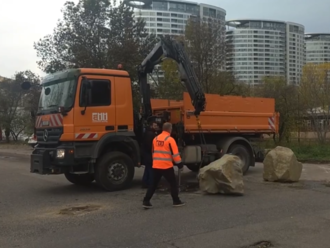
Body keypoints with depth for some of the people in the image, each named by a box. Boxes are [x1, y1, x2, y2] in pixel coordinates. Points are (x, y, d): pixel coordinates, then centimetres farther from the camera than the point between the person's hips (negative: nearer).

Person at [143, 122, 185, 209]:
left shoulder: (155, 139, 9)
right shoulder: (170, 139, -11)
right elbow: (175, 154, -11)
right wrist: (180, 164, -1)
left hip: (156, 166, 6)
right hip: (166, 166, -5)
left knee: (154, 184, 12)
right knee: (173, 183, 10)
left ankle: (146, 201, 8)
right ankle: (176, 201, 15)